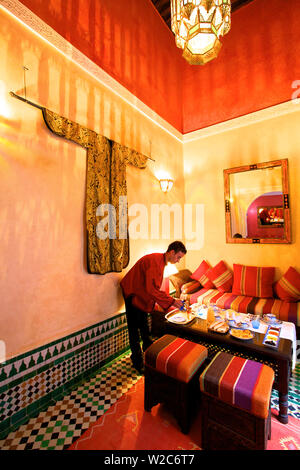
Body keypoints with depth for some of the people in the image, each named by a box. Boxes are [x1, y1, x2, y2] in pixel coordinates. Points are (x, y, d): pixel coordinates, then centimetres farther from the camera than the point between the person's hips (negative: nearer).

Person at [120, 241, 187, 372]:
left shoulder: (162, 261, 0)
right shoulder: (154, 260, -31)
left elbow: (156, 287, 8)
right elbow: (151, 289, -34)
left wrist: (171, 301, 2)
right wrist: (171, 301, -28)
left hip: (142, 293, 9)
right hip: (132, 292, -9)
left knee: (144, 322, 23)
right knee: (134, 327, 2)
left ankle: (148, 347, 42)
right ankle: (137, 360, 17)